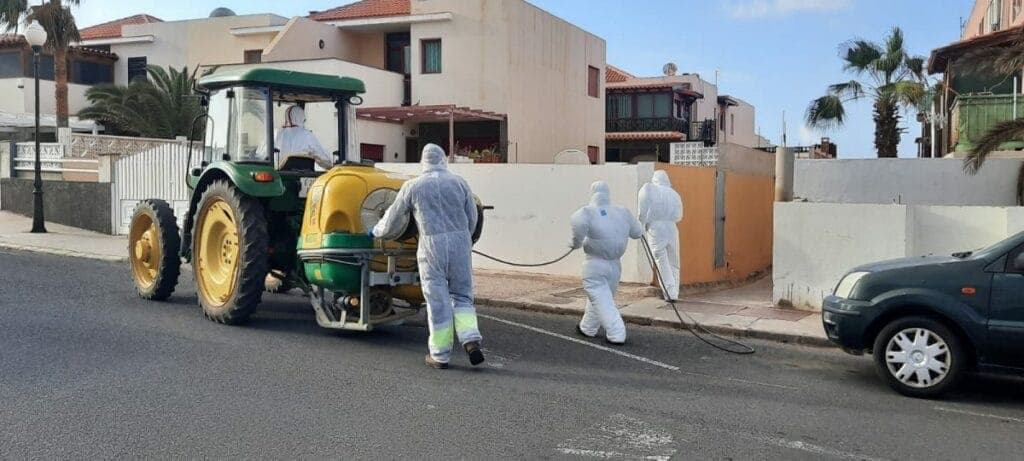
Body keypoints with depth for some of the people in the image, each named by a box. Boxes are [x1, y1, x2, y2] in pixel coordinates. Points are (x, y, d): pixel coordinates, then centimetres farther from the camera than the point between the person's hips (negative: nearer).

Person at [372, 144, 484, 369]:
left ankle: (440, 355, 10)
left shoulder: (412, 186, 4)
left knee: (438, 300, 4)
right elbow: (472, 219, 10)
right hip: (460, 241, 2)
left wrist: (377, 231, 32)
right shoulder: (459, 183, 8)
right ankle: (471, 341, -5)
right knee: (461, 295, 12)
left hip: (432, 245, -1)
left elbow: (394, 220, 13)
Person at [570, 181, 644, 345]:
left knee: (602, 300, 1)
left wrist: (576, 242, -16)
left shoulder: (588, 211, -10)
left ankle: (617, 334, -8)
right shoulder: (622, 212, 1)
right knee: (601, 297, 21)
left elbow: (578, 222, -31)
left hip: (595, 264, -5)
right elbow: (637, 233, 8)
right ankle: (588, 328, 38)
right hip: (615, 264, 5)